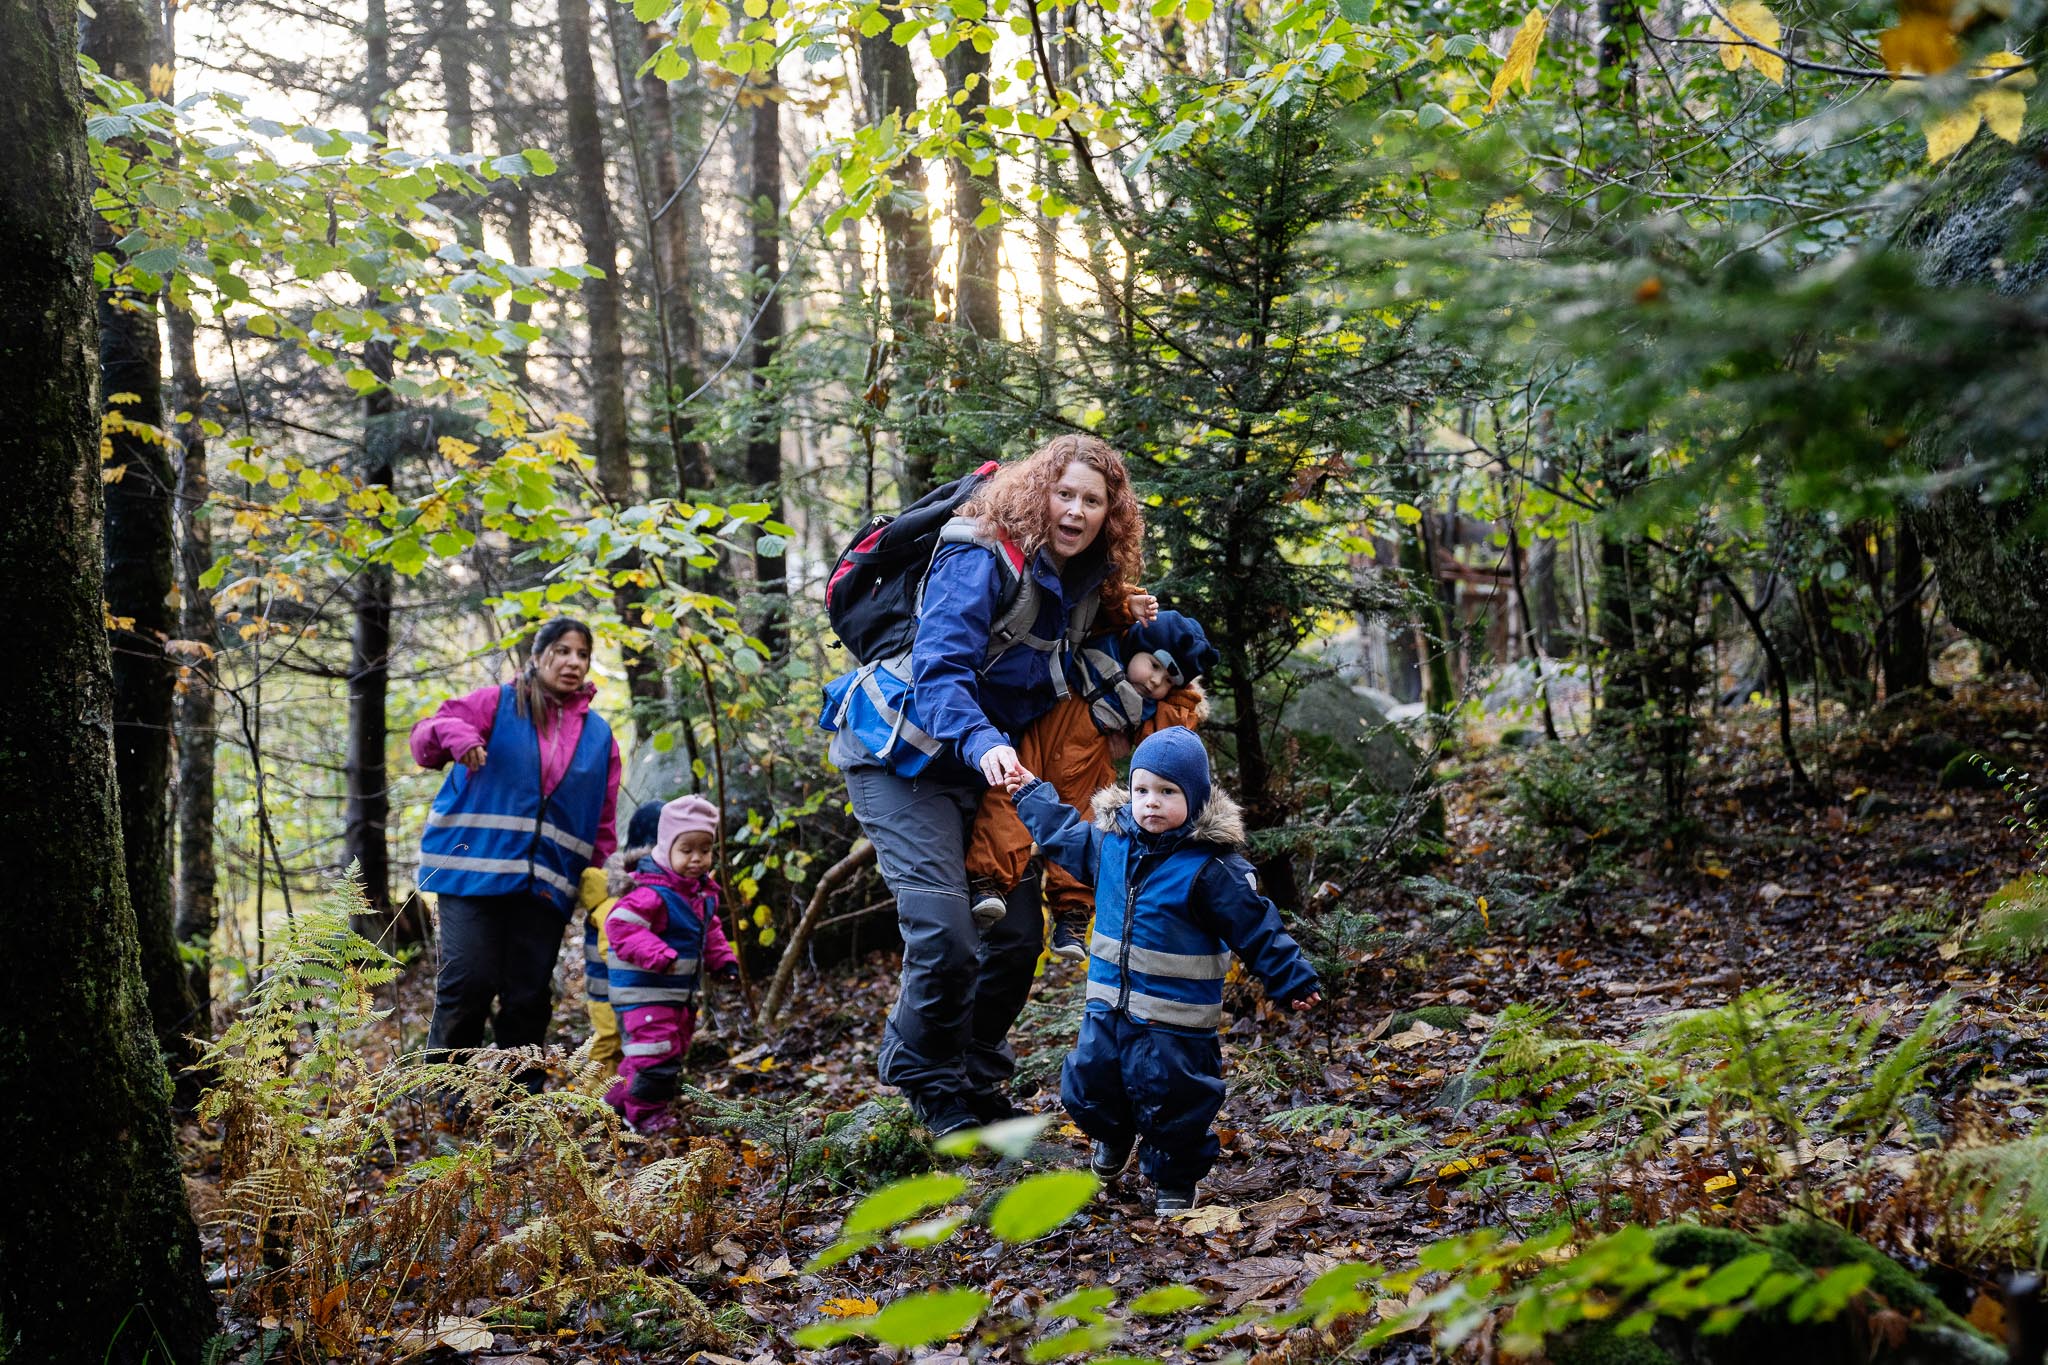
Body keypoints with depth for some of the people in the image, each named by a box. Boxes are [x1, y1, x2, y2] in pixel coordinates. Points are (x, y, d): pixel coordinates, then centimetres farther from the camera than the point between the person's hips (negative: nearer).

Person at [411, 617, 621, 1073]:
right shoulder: (495, 703, 5)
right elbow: (424, 742, 2)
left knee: (528, 998, 5)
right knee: (468, 983, -10)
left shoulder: (599, 736, 13)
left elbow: (602, 824, 15)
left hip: (546, 884, 3)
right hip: (475, 867, -3)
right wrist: (453, 733, -22)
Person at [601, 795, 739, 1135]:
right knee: (658, 1052, -11)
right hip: (645, 990, -10)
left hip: (679, 992, 10)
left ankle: (619, 1098, 31)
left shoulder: (704, 893, 8)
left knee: (675, 1049, 18)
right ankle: (645, 1113, 7)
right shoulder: (652, 893, -22)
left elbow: (710, 930, 24)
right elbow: (620, 924, -30)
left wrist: (722, 958, 11)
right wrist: (656, 954, -37)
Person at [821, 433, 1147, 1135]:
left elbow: (1063, 673, 15)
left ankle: (977, 1079, 28)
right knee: (946, 934, -17)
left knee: (1018, 931, 6)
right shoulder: (982, 559, -23)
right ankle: (930, 1084, 8)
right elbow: (939, 667, -33)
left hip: (983, 764, 8)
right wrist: (981, 743, -49)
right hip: (901, 757, -8)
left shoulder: (1085, 583, 1)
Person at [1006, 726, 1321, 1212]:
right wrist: (1031, 793, 29)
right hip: (1108, 1008, 5)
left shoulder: (1211, 866, -15)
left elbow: (1256, 928, -10)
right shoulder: (1110, 843, 1)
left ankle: (1175, 1181, 26)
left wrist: (1291, 977, -9)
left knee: (1171, 1102, 1)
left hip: (1175, 1022, -5)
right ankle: (1114, 1135, 44)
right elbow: (1062, 833, 22)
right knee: (1086, 1088, 12)